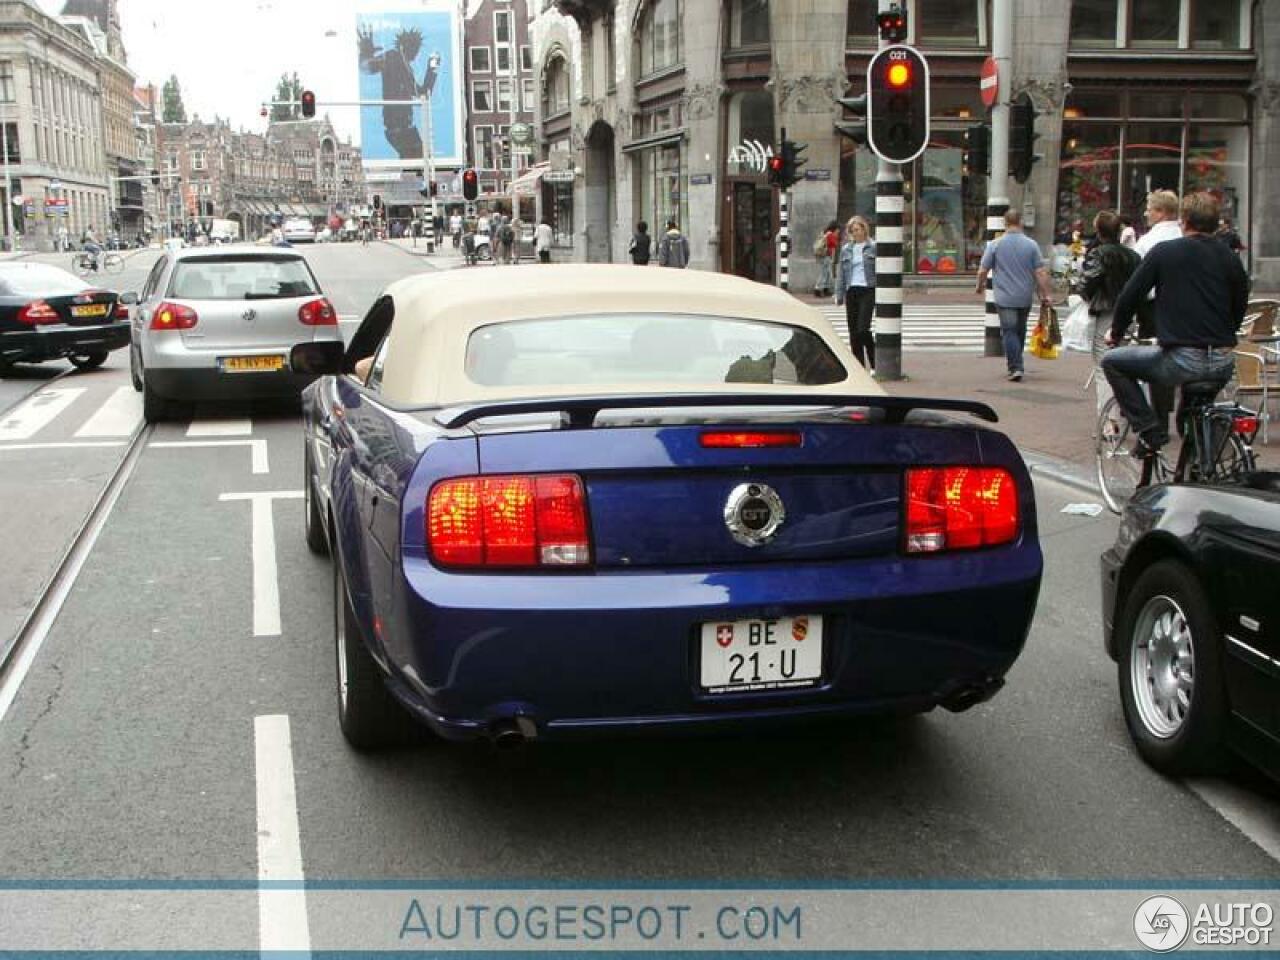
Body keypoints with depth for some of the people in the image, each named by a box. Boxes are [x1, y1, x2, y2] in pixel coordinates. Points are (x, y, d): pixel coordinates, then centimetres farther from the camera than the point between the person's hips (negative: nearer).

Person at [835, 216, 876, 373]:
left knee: (863, 328, -14)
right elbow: (840, 273, 14)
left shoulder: (873, 248, 1)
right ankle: (860, 365, 12)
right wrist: (839, 294, 7)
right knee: (853, 331, 4)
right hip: (851, 291, 5)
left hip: (868, 290, -5)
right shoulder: (846, 249, 13)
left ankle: (874, 364, 0)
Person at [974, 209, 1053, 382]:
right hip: (1025, 297, 3)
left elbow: (982, 271, -3)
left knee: (1009, 331, -2)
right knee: (1020, 330, 18)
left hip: (1005, 297, -3)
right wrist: (1046, 295, 2)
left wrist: (980, 285, 17)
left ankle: (1015, 368, -13)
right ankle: (1015, 363, 30)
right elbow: (1041, 272, -5)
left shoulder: (995, 245, -6)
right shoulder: (1031, 245, -2)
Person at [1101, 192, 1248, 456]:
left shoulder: (1164, 252, -2)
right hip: (1223, 365, 6)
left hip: (1182, 360, -5)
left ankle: (1150, 430, 3)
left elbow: (1130, 296, 0)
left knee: (1111, 361, 11)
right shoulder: (1230, 258, 9)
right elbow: (1239, 310, 16)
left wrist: (1116, 332, 17)